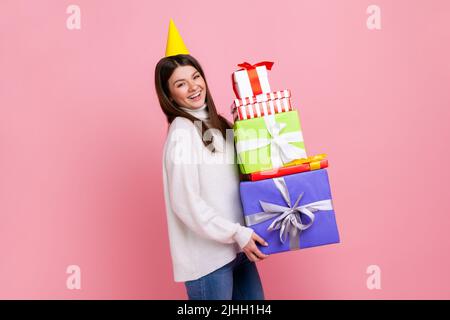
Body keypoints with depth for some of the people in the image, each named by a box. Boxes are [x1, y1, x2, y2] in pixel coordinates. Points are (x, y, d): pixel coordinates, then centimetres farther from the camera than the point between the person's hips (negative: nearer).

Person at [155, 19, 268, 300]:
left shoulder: (216, 123, 7)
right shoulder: (182, 133, -16)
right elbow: (187, 204, -20)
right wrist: (238, 234, -16)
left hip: (234, 246, 8)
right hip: (206, 255, -8)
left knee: (254, 297, 19)